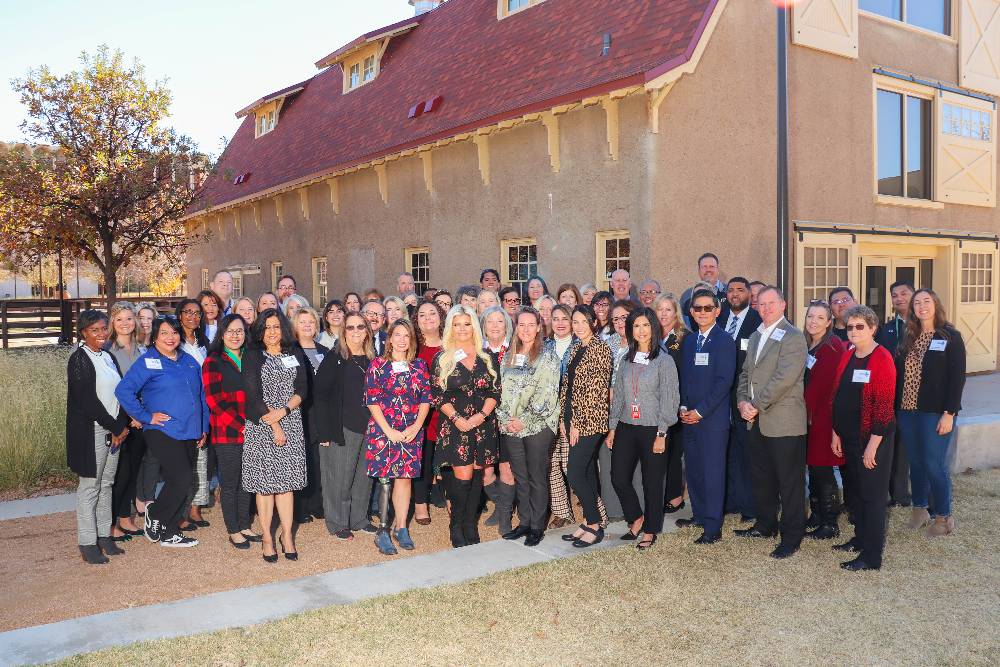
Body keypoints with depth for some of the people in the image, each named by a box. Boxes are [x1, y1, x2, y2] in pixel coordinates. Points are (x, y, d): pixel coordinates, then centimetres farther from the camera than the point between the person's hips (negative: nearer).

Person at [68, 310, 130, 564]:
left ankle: (104, 536, 22)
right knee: (90, 486, 0)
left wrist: (121, 426, -3)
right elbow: (87, 400, -16)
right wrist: (114, 427, -13)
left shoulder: (108, 357, 12)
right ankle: (87, 544, 9)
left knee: (106, 484, 12)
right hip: (90, 431, -7)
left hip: (113, 430, 7)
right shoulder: (79, 359, -10)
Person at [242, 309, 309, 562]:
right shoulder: (252, 356, 1)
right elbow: (254, 394, -7)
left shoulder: (295, 355, 11)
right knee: (265, 482, 0)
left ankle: (287, 536, 10)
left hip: (291, 425, 2)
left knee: (286, 481, 3)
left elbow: (302, 390, 3)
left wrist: (282, 412, -13)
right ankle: (267, 537, 10)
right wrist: (274, 426, -12)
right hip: (260, 426, -2)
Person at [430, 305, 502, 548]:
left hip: (483, 424, 3)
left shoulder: (487, 358, 8)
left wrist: (482, 415, -11)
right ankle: (456, 526, 9)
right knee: (463, 476, -8)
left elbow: (495, 391, 4)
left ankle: (471, 525, 18)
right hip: (455, 425, -2)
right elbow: (437, 395, -2)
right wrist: (456, 418, -13)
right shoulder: (442, 359, 2)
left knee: (477, 475, 5)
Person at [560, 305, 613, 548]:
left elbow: (596, 390, -16)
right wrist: (563, 418, 8)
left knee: (574, 473, -8)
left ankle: (595, 525, 5)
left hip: (590, 420, -7)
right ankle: (594, 518, 22)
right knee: (586, 472, 12)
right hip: (572, 419, 8)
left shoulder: (601, 348, -11)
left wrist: (578, 423, -16)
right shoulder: (574, 348, 13)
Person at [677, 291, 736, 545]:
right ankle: (699, 514, 27)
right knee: (693, 470, 12)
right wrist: (683, 407, 3)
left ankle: (713, 528, 3)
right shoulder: (688, 341, 14)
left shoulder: (725, 341, -7)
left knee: (713, 473, -3)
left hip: (713, 419, -6)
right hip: (689, 417, 6)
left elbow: (724, 382, -13)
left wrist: (700, 411, -14)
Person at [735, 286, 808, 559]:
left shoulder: (793, 337, -12)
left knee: (789, 480, 2)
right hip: (757, 421, 8)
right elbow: (745, 373, 17)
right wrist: (743, 401, 0)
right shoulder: (755, 336, 15)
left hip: (783, 421, -8)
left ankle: (792, 536, 13)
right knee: (760, 476, 18)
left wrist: (756, 405, -16)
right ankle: (766, 524, 34)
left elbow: (783, 378, -20)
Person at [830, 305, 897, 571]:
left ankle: (872, 556, 6)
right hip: (849, 437, 8)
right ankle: (861, 537, 34)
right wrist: (836, 433, 12)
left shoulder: (882, 359, -13)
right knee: (855, 492, 18)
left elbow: (884, 405, -17)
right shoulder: (846, 357, 10)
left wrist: (873, 444, -18)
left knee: (873, 496, -1)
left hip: (872, 439, -7)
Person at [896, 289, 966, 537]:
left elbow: (957, 377, -9)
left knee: (934, 465, -2)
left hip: (936, 413, -5)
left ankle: (943, 517, 13)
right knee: (916, 463, 12)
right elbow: (899, 373, 9)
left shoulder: (950, 337, -4)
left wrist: (949, 413, -14)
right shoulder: (909, 338, 10)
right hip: (908, 410, 5)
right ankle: (920, 508, 26)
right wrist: (896, 406, 2)